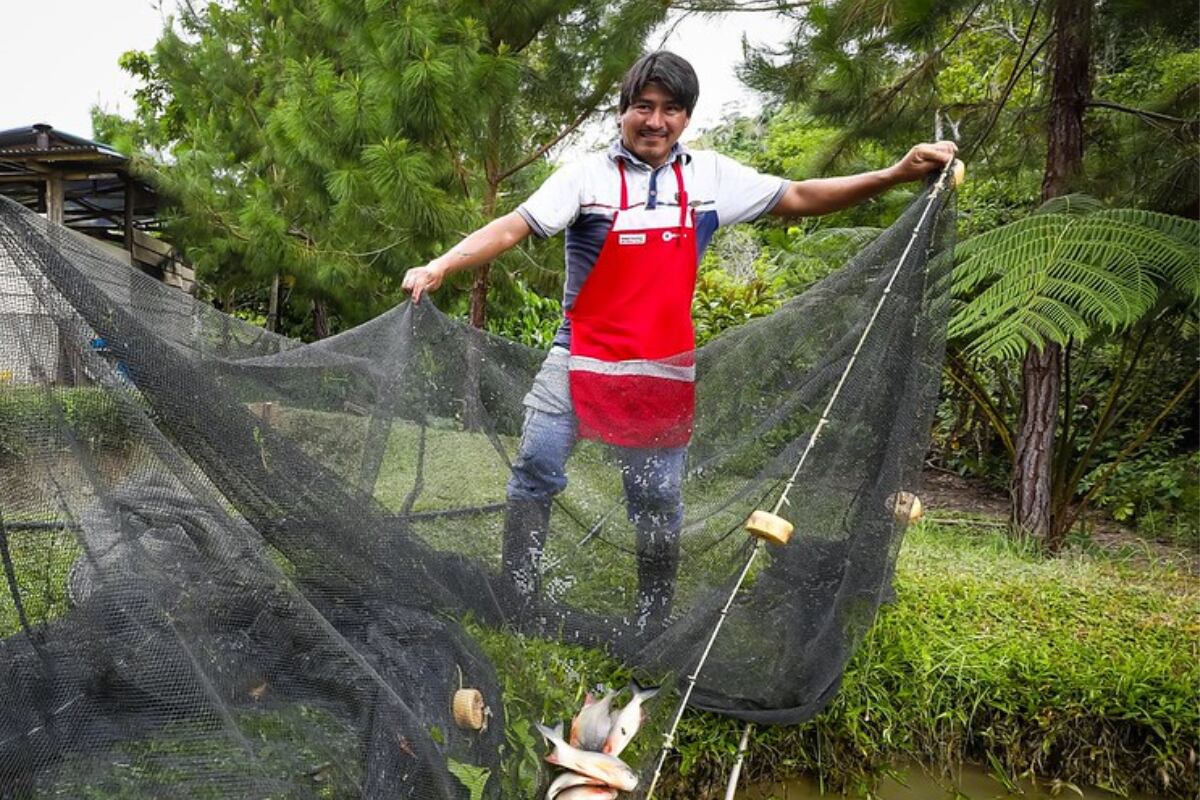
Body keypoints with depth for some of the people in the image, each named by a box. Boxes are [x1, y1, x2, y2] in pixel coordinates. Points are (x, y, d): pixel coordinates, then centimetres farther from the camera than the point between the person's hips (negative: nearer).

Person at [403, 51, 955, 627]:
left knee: (659, 501, 9)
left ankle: (653, 621, 26)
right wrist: (440, 266, -28)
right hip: (581, 361, -2)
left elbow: (798, 199, 10)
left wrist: (895, 175, 3)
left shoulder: (712, 177, 4)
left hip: (666, 372, 2)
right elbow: (512, 228, -13)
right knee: (535, 476, -8)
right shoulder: (587, 176, -6)